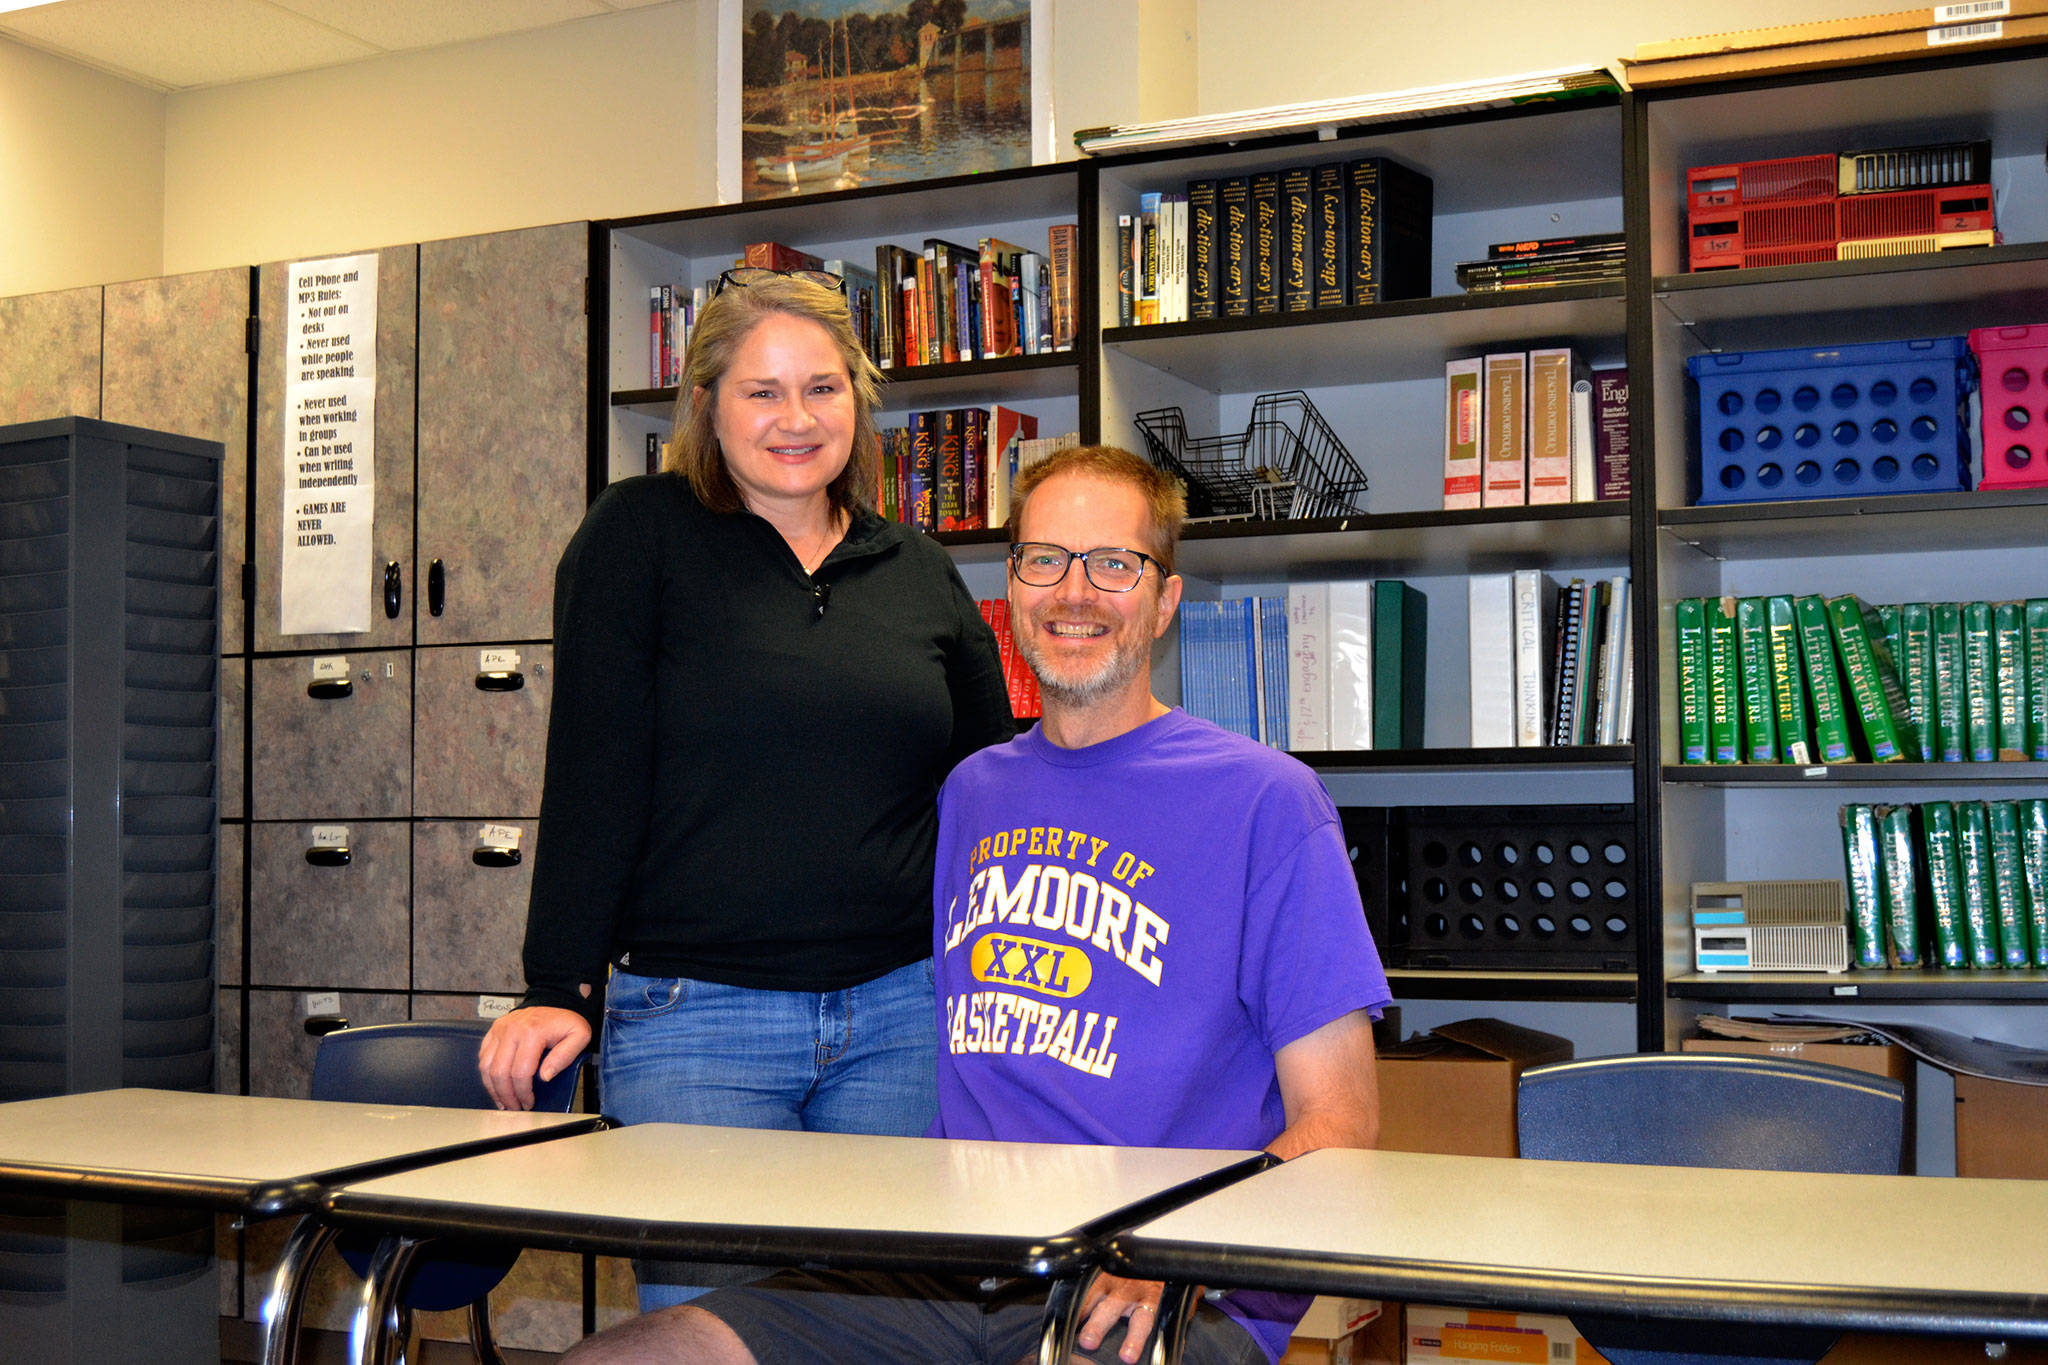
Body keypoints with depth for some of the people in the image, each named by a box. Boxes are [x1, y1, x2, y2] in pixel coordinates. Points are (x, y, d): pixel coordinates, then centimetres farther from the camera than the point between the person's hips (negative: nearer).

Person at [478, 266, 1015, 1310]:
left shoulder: (919, 572, 11)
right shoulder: (640, 537, 0)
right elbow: (592, 774, -5)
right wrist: (558, 990, -11)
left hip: (900, 1015, 4)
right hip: (694, 1017, -3)